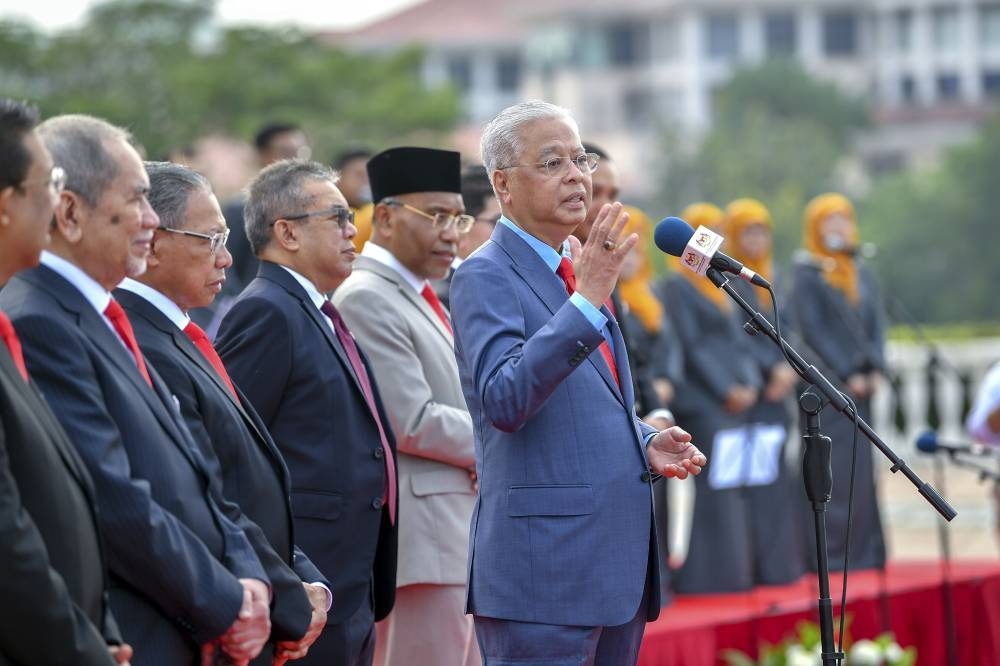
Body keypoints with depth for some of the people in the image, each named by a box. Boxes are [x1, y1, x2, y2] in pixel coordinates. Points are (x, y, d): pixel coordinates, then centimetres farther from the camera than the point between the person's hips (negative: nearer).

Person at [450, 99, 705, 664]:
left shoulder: (580, 271, 18)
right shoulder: (486, 277, -9)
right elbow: (503, 401, -24)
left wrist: (645, 443, 8)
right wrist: (586, 303, -29)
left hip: (618, 564, 9)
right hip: (543, 570, -9)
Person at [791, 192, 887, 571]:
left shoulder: (861, 276, 17)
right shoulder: (807, 275, -3)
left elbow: (876, 324, 12)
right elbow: (813, 330, -10)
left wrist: (875, 369, -3)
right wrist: (847, 374, -14)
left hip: (860, 386, 6)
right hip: (826, 385, -6)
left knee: (861, 469, 6)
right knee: (830, 468, -8)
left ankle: (864, 550, 9)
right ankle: (828, 552, -6)